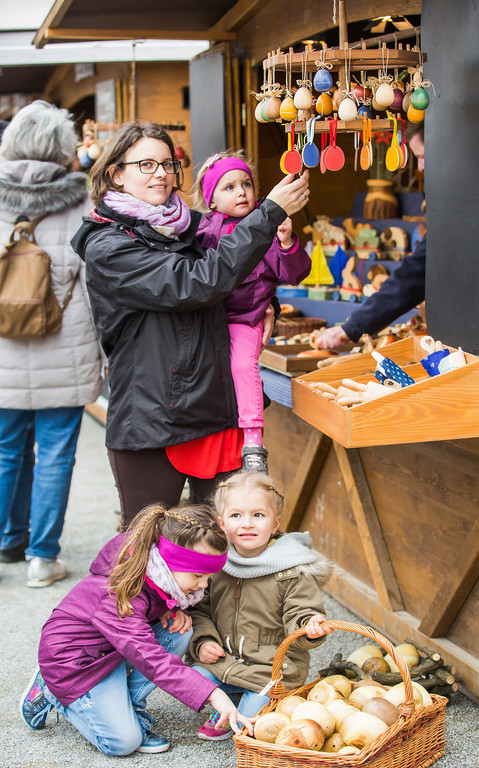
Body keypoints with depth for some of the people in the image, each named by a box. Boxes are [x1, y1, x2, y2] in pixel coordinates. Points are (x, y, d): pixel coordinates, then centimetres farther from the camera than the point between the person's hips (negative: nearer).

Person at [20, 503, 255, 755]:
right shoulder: (118, 597, -38)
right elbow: (151, 659, -44)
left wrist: (173, 610, -16)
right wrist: (214, 695, -51)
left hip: (120, 647, 8)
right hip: (75, 657, -8)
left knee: (180, 630, -15)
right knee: (123, 742, -14)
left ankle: (130, 704, -4)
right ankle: (52, 692, 6)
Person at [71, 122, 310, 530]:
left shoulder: (189, 227, 12)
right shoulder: (108, 247, -9)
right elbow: (197, 283, -22)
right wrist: (270, 213, -20)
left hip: (219, 412, 6)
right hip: (150, 426, -6)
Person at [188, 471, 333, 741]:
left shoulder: (294, 572, -11)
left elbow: (298, 616, -12)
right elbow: (200, 609, 12)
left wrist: (309, 628, -35)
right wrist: (203, 642, -5)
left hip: (272, 670, -4)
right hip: (223, 661, 4)